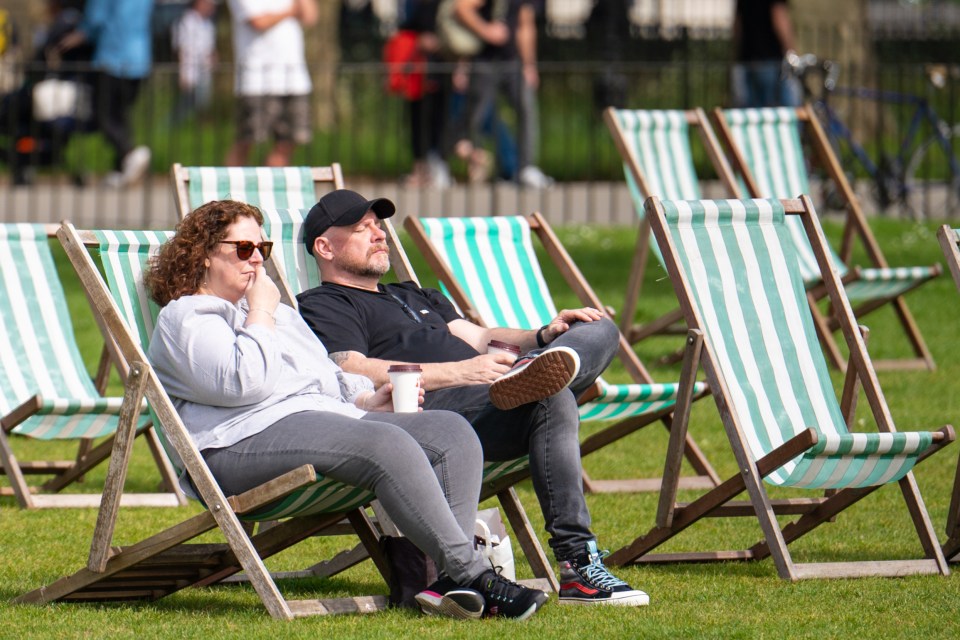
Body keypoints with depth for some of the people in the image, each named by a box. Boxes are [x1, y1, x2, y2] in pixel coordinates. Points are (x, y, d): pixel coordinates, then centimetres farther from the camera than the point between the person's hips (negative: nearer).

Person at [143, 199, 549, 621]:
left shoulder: (277, 312, 34)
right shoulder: (185, 317, 5)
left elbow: (328, 377, 36)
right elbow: (242, 383, -13)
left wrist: (367, 399, 15)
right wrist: (260, 314, -1)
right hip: (249, 441, -9)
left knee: (451, 432, -11)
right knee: (388, 445, -32)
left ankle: (452, 579, -28)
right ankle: (475, 576, -34)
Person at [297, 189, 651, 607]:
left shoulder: (414, 297, 40)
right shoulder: (320, 307, 10)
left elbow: (478, 339, 28)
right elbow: (355, 376, -10)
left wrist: (544, 336, 5)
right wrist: (459, 372, -20)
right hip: (432, 410, -8)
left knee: (599, 331, -6)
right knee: (552, 400, -33)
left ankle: (543, 368, -41)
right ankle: (577, 567, -42)